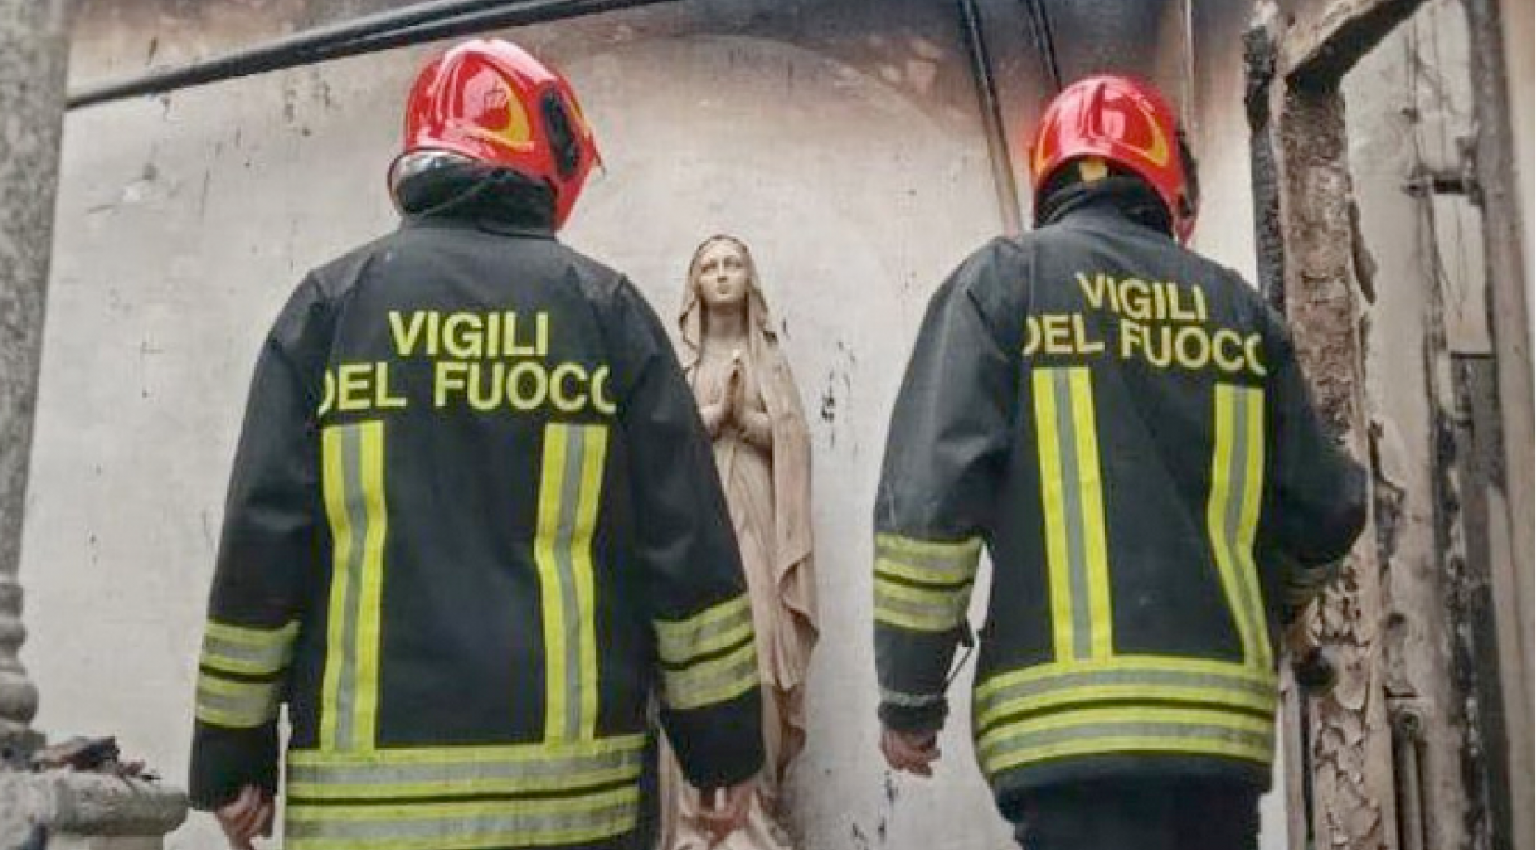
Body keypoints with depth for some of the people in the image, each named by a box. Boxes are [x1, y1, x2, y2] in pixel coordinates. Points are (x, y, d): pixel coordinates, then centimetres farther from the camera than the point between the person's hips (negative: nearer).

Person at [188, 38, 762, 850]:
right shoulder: (605, 307, 4)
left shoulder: (332, 303, 4)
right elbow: (688, 548, 1)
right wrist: (724, 747, 8)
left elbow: (261, 546, 1)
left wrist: (233, 755, 9)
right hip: (567, 781, 0)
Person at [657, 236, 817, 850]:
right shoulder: (674, 356, 12)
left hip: (755, 516, 1)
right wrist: (714, 411, -10)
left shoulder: (769, 356, 16)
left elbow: (793, 440, 5)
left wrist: (743, 414, -9)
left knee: (758, 650, -9)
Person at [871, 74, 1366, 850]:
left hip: (1067, 719, -3)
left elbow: (930, 492, -6)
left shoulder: (1004, 280, 4)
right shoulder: (1234, 304, 13)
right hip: (1220, 716, 4)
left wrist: (910, 694, 2)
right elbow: (1324, 511, 13)